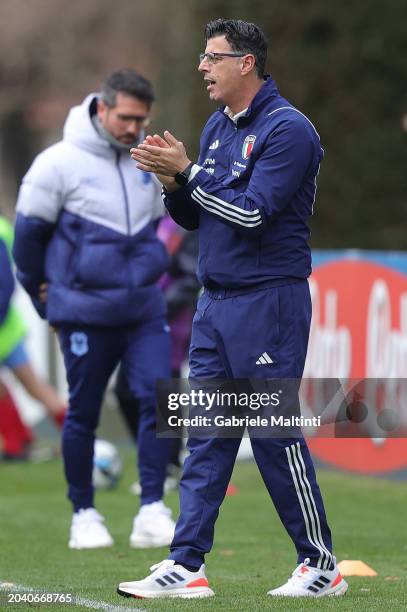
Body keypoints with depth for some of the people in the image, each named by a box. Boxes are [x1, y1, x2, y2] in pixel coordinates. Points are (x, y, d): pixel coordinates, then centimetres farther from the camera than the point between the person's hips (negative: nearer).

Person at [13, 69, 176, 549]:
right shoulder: (59, 163, -9)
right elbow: (29, 232, 1)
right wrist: (43, 292, 9)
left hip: (145, 311, 4)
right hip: (84, 312, -4)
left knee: (158, 399, -10)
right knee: (83, 414, 3)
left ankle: (152, 511, -7)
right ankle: (83, 514, 16)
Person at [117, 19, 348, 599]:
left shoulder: (287, 129, -13)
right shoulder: (217, 127, 14)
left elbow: (251, 214, -21)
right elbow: (193, 217, 17)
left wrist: (187, 171, -17)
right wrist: (172, 181, -3)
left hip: (268, 303, -8)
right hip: (215, 304, 8)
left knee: (275, 433, -5)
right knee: (206, 438, 6)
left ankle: (321, 566, 5)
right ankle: (186, 567, 6)